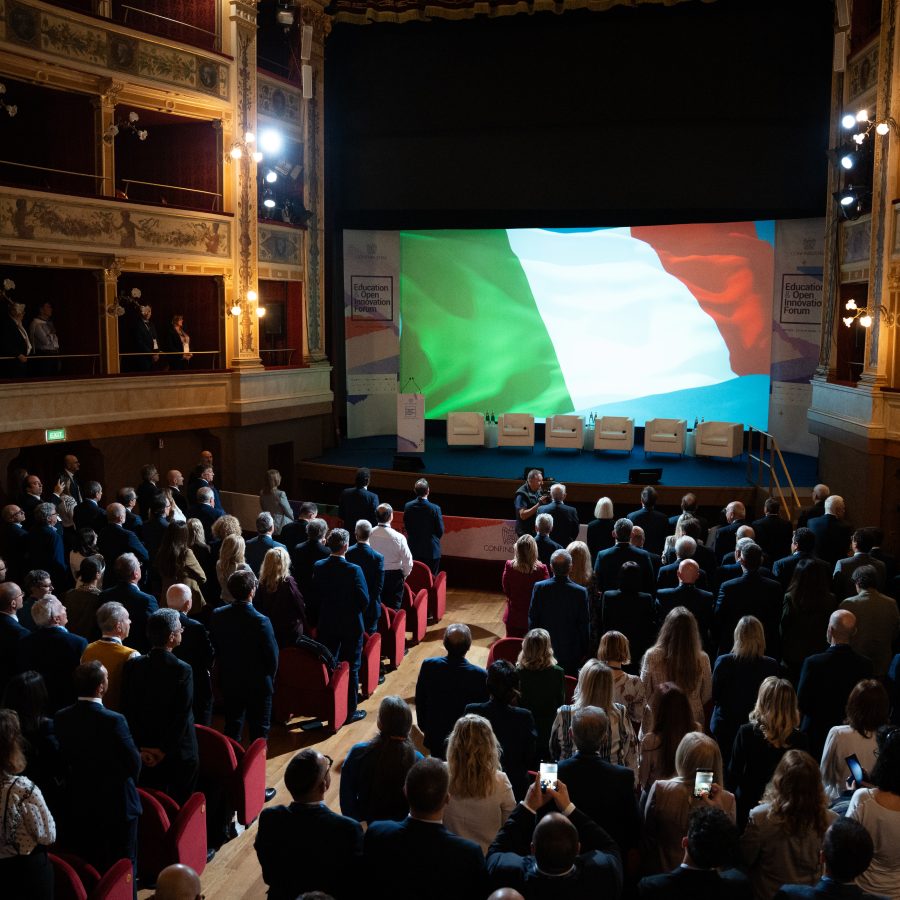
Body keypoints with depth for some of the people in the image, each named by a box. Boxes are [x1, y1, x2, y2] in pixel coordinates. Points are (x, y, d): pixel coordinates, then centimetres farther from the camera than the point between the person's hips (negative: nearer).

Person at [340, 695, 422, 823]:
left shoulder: (358, 753, -22)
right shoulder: (417, 760, -22)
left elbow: (346, 798, -12)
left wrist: (356, 822, 3)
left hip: (364, 824, 0)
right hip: (401, 827, 0)